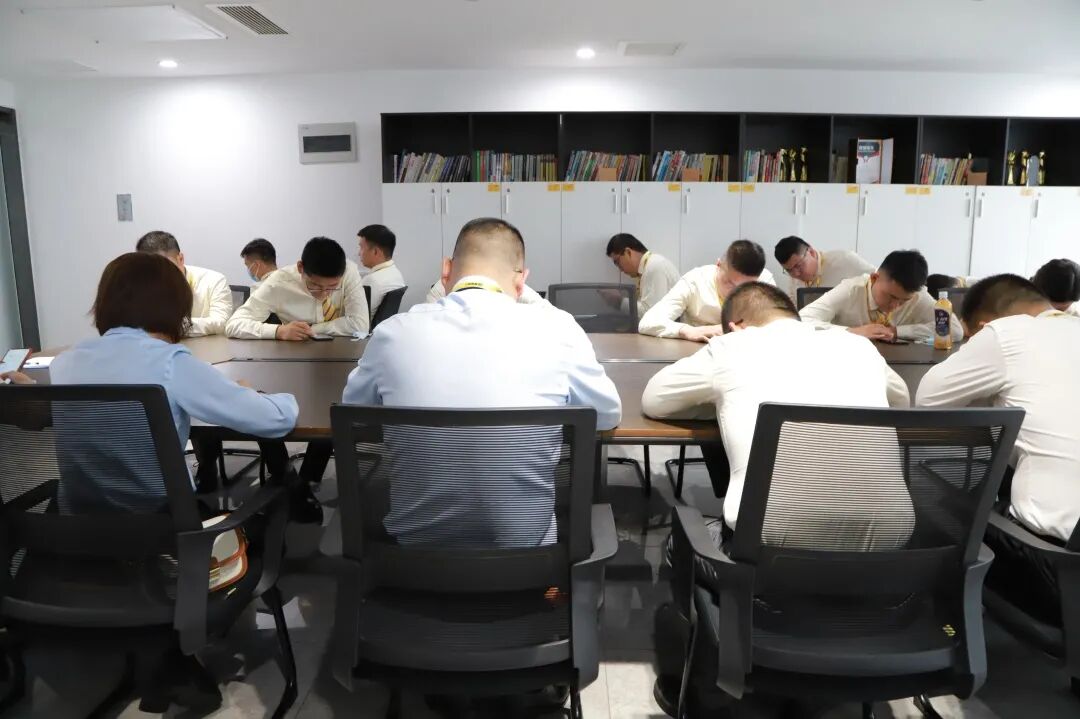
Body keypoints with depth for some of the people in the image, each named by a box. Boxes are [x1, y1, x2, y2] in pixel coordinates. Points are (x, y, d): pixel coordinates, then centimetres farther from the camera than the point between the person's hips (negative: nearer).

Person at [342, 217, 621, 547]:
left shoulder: (394, 331, -9)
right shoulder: (555, 329, -14)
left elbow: (353, 408, 12)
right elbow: (608, 414, 5)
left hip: (417, 541, 2)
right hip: (524, 543, -1)